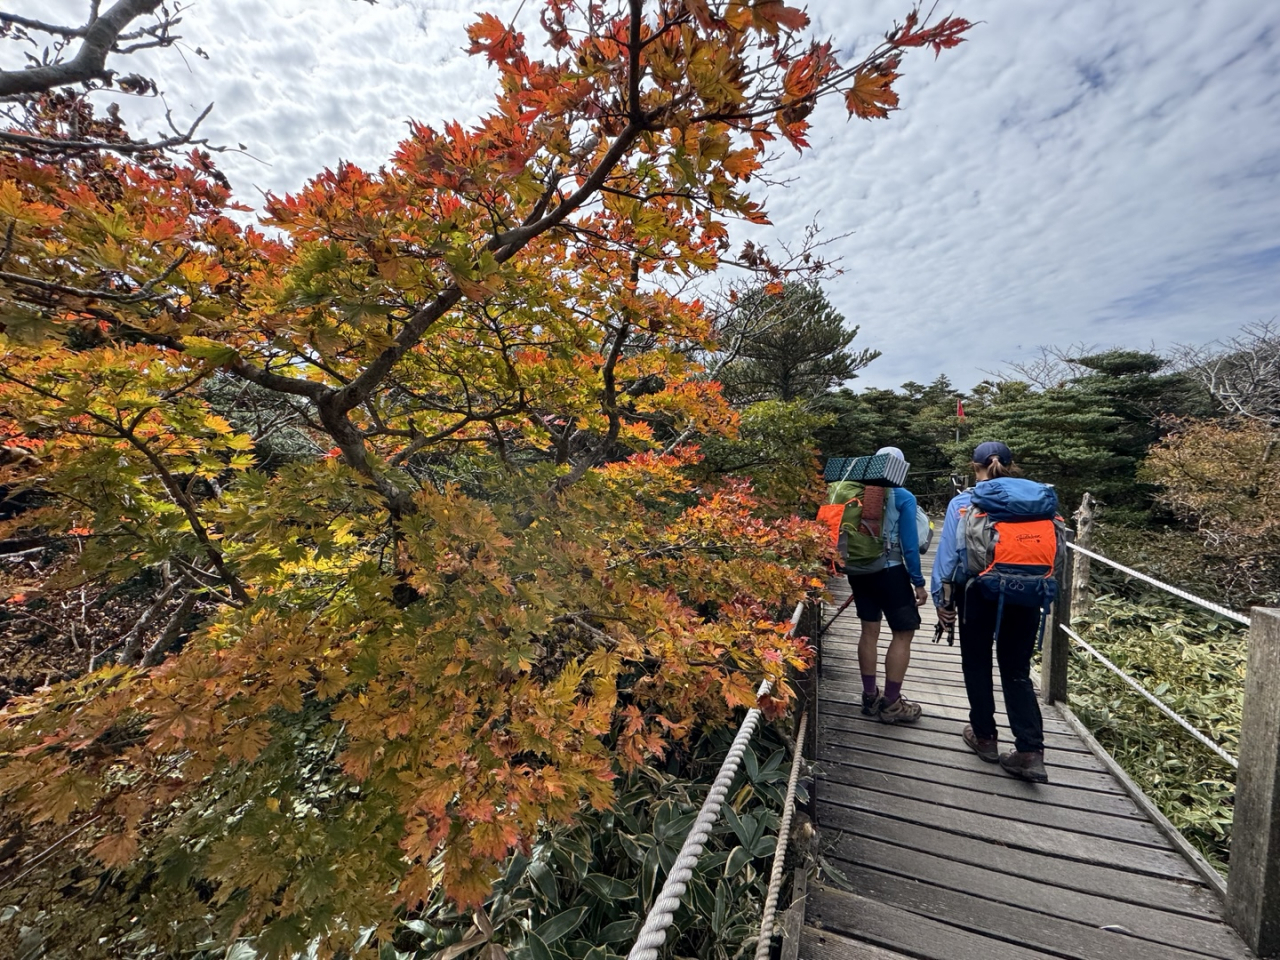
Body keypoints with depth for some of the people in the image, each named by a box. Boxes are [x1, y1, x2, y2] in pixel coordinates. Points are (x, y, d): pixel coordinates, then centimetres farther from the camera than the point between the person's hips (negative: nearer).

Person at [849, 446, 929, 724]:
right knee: (903, 634, 7)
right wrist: (918, 582, -3)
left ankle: (870, 697, 25)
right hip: (891, 573, -5)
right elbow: (909, 543, -11)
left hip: (859, 571, 5)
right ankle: (890, 703, 12)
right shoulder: (904, 498, -9)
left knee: (869, 631, 14)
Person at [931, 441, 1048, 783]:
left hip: (978, 594, -3)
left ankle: (984, 737, 27)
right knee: (1017, 670, 13)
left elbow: (947, 553, -7)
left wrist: (942, 598, -1)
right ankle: (1030, 751, 9)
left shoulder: (962, 503, -6)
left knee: (977, 666, 14)